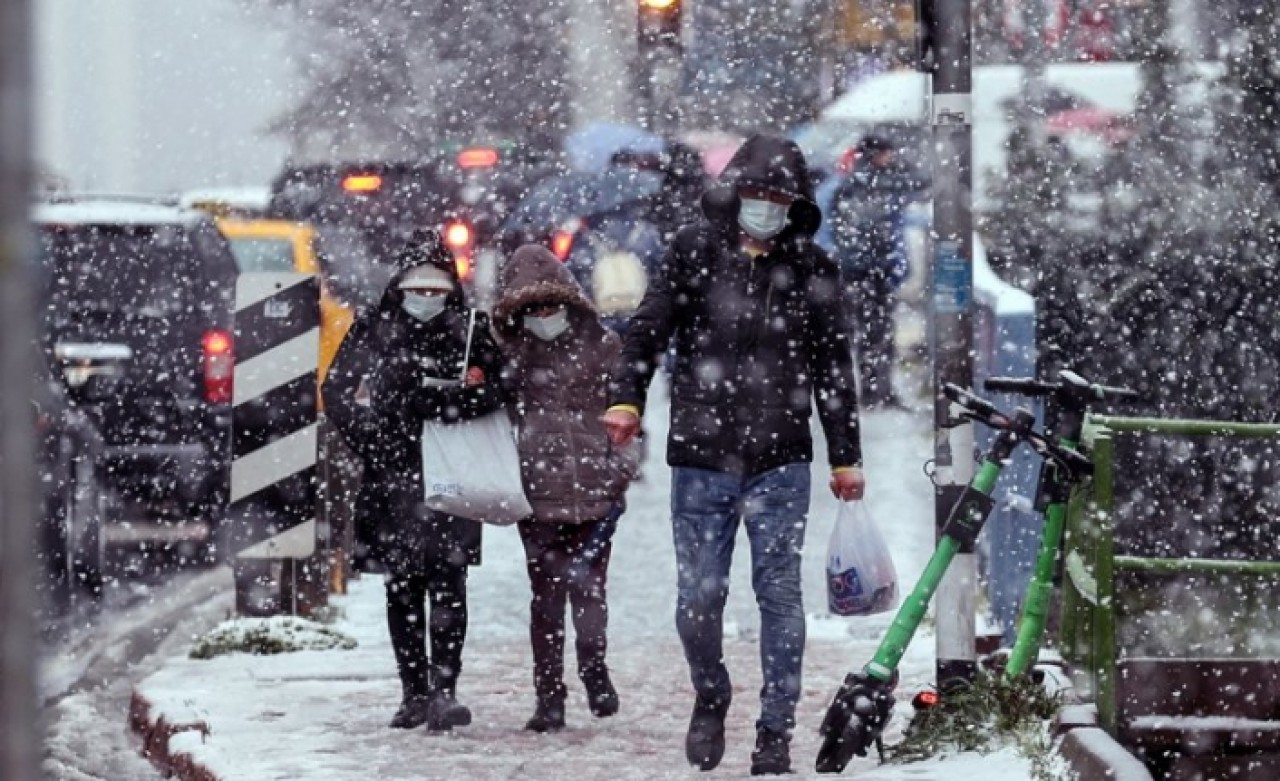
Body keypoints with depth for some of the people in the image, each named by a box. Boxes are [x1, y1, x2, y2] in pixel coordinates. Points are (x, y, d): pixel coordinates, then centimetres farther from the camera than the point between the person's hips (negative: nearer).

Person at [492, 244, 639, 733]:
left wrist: (621, 472, 5)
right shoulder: (514, 354, 8)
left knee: (588, 585, -4)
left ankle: (593, 668, 14)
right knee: (547, 594, 1)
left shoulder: (600, 345, 4)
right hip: (538, 491, 1)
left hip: (594, 488, -1)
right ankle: (549, 697, 4)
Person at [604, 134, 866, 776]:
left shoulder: (811, 269, 7)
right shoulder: (695, 250, 5)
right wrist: (627, 398, -11)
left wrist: (846, 456, 12)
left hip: (780, 463, 0)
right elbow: (649, 327, 4)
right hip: (700, 458, 0)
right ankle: (710, 698, 26)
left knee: (779, 593, -3)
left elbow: (833, 368, 12)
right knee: (698, 598, 0)